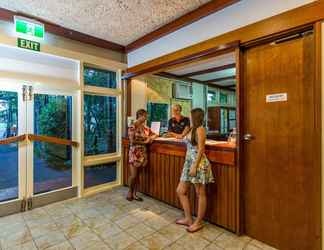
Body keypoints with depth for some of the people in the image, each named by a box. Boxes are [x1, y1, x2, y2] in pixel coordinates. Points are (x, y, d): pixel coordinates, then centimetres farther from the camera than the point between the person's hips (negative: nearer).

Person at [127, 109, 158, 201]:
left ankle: (134, 194, 24)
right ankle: (130, 192, 25)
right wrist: (144, 142, -15)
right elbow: (132, 141, -16)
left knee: (137, 175, 11)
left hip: (142, 153, 6)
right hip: (134, 152, -6)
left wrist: (151, 137, -2)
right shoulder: (132, 126, -10)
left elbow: (154, 134, 19)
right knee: (133, 175, -1)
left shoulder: (145, 127, 8)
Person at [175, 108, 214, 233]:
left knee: (200, 194, 6)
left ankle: (199, 222, 22)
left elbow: (201, 149, -17)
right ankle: (188, 219, 25)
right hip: (189, 162, 10)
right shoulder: (192, 129, 14)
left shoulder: (200, 129, -11)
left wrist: (194, 166, -19)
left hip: (198, 163, -9)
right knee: (181, 191, 10)